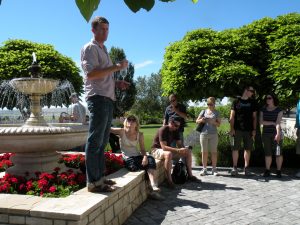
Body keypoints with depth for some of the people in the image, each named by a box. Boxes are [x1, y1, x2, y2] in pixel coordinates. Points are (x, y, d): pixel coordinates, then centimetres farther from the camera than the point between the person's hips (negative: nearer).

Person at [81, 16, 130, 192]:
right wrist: (117, 67, -15)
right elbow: (91, 73, -16)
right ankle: (93, 182, -6)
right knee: (95, 140, -10)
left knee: (102, 141, 10)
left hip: (108, 98, 9)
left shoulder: (103, 50, 27)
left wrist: (117, 83, 14)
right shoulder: (90, 48, -1)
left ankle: (100, 177, 18)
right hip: (98, 98, -9)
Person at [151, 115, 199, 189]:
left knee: (188, 152, -2)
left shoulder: (175, 131, 2)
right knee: (168, 154, -42)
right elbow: (164, 147, -30)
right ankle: (169, 181, -36)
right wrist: (178, 150, -37)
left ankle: (190, 175, 5)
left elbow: (179, 144, 4)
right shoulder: (163, 130, -23)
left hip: (169, 150, 8)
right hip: (157, 150, -8)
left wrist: (183, 149, -20)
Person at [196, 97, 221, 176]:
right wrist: (201, 120, -11)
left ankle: (214, 169, 9)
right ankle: (204, 169, 11)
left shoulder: (216, 113, 7)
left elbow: (219, 124, 3)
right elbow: (197, 121, 10)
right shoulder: (203, 111, 10)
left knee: (214, 151, 1)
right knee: (204, 152, 3)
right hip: (204, 134, 1)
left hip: (213, 134, -1)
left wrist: (213, 122, -16)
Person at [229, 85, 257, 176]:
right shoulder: (236, 102, 4)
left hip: (248, 130, 2)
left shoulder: (252, 102, 11)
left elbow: (254, 117, 12)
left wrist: (254, 129, 3)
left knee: (248, 149, 5)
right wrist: (232, 128, -6)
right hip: (237, 130, -2)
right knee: (235, 148, 0)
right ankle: (235, 167, 8)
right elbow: (232, 116, 2)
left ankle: (246, 167, 15)